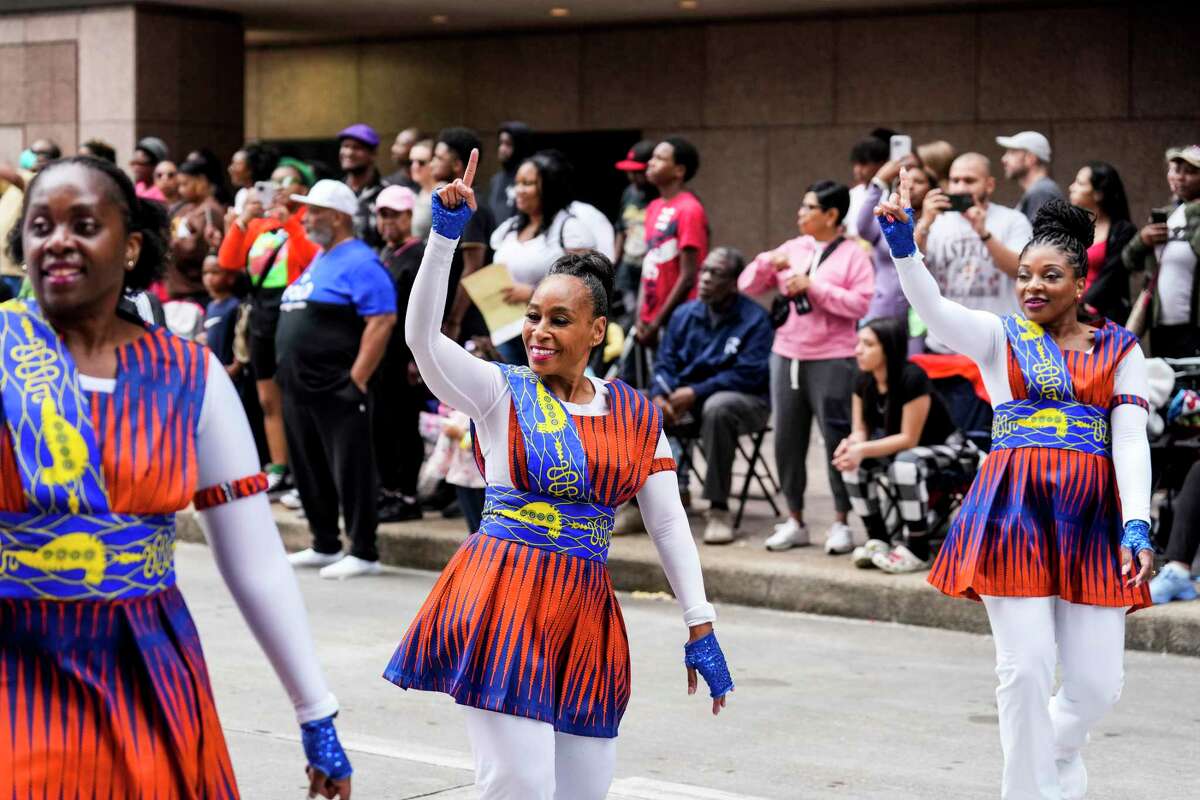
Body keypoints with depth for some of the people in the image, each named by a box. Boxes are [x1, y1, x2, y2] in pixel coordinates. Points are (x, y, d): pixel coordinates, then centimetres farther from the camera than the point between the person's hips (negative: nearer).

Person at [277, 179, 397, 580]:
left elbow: (382, 321, -19)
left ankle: (363, 553, 2)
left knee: (350, 471, -4)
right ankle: (324, 546, 25)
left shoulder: (359, 262, -11)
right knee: (309, 471, 15)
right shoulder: (317, 261, 18)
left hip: (336, 391, -10)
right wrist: (288, 374, 19)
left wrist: (356, 380, -21)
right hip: (300, 389, 10)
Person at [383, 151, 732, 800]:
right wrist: (445, 233, -22)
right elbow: (421, 334, -14)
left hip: (584, 613, 4)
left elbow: (669, 525, 10)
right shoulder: (500, 393, 1)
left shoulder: (636, 416, 9)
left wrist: (700, 626, 6)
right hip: (504, 604, -4)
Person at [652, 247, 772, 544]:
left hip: (742, 400, -6)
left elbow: (749, 374, -20)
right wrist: (660, 396, -17)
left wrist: (696, 392, -24)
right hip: (689, 406, 6)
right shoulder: (684, 314, 8)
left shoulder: (755, 319, -11)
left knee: (717, 407, -40)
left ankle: (718, 509, -30)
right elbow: (665, 362, 6)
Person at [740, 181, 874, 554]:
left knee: (837, 440, -3)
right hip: (786, 356, 5)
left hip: (831, 360, -5)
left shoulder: (853, 254, -3)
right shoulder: (791, 249, 11)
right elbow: (747, 285, 12)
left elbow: (861, 303, -15)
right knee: (788, 440, 8)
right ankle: (794, 521, 17)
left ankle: (841, 523, 6)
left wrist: (814, 286, -16)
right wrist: (767, 262, -7)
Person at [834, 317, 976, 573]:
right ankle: (877, 539, -4)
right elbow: (860, 430, -5)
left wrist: (863, 449, -35)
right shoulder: (863, 381, -7)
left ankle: (917, 551, -23)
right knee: (851, 461, -18)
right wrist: (852, 444, -29)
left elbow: (908, 439, -27)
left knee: (905, 463, -37)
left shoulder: (912, 379, -29)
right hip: (901, 449, 7)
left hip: (947, 451, -7)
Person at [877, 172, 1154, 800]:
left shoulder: (1119, 350, 10)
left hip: (1092, 517, 1)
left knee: (1097, 683, 3)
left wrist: (1137, 527, -11)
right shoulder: (999, 339, 7)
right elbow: (932, 306, -11)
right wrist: (902, 244, -29)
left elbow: (1131, 441, 1)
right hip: (1015, 510, -1)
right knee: (1026, 667, -6)